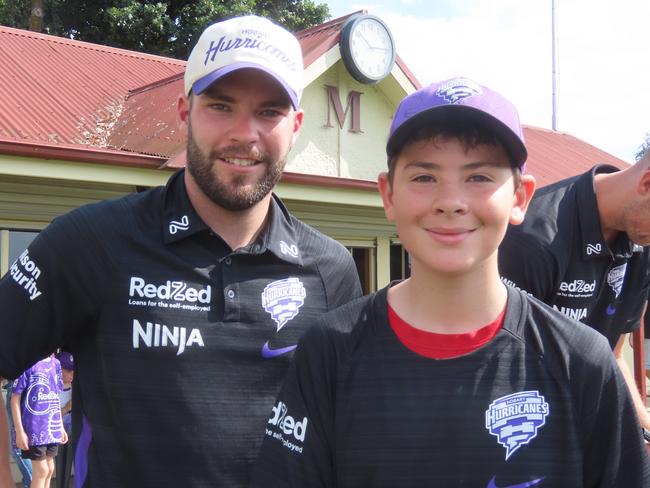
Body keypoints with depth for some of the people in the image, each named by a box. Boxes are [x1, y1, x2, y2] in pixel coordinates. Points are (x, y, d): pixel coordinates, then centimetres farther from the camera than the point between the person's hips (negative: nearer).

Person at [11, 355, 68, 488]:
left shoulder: (55, 363, 9)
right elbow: (15, 398, -11)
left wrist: (61, 426, 16)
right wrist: (20, 431, -15)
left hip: (52, 427, 7)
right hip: (34, 427, -7)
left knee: (49, 469, 12)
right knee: (41, 471, -5)